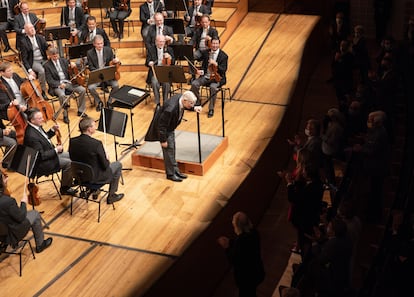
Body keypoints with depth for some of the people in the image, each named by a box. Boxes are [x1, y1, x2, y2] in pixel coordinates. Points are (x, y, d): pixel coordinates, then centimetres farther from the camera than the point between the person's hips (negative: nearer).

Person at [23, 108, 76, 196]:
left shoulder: (37, 126, -2)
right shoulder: (31, 135, -31)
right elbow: (41, 156, -28)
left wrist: (53, 130, 2)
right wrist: (56, 150, -21)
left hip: (50, 153, 10)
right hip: (41, 163, -10)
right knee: (68, 163, -15)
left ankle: (72, 180, 25)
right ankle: (64, 188, 3)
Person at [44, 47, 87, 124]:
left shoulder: (63, 60, 10)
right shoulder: (47, 66, -3)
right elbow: (49, 80, -8)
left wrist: (72, 64, -8)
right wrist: (59, 84, -25)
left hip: (68, 82, 5)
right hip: (57, 85, -5)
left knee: (82, 90, -16)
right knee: (62, 95, -36)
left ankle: (80, 111, -1)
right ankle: (65, 115, -18)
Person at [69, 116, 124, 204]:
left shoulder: (72, 141, -12)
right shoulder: (96, 144, -28)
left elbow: (73, 158, 4)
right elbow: (105, 165, -20)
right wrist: (107, 159, 5)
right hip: (95, 177, -6)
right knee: (118, 164, 17)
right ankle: (111, 196, 26)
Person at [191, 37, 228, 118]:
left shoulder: (223, 56, -5)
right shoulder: (205, 52, 7)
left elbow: (224, 70, -11)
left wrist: (216, 64, -27)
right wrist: (200, 70, -10)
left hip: (216, 78, -4)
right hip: (206, 76, 4)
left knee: (213, 87, -35)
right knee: (194, 84, -21)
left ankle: (211, 109, -20)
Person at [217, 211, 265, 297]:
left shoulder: (241, 240, -34)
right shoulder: (253, 232, -10)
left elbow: (234, 260, -25)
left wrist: (226, 247, -15)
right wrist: (229, 241, 5)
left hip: (246, 276, -7)